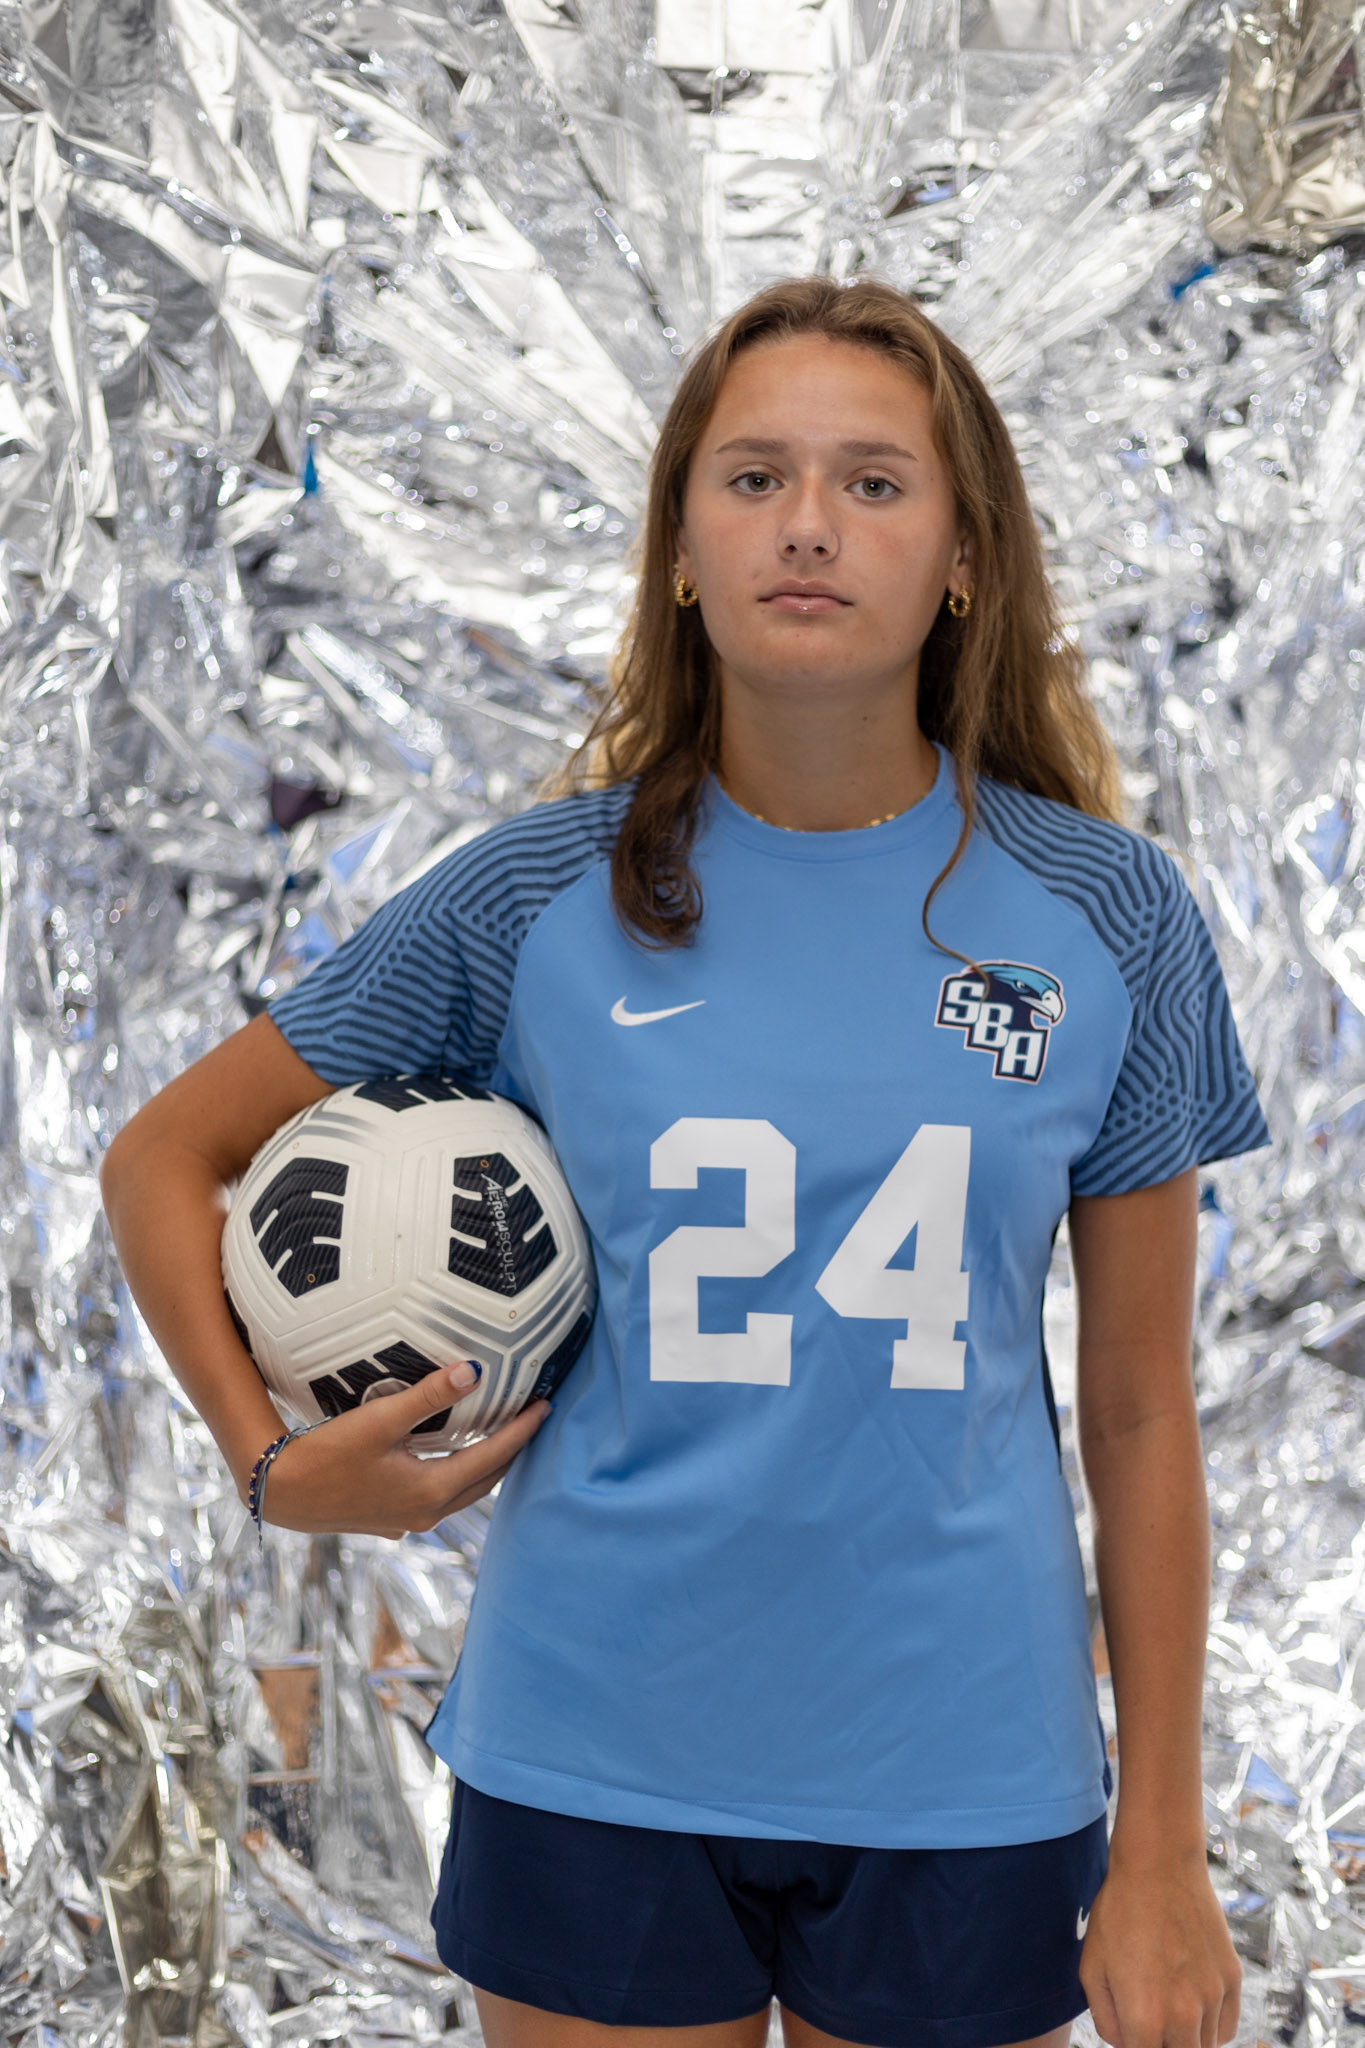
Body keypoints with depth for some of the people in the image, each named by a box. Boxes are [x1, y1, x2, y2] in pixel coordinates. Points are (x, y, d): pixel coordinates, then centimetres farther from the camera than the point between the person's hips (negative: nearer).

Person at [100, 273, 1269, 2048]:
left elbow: (1140, 1418, 1)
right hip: (594, 1758, 0)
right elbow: (162, 1159, 8)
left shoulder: (1110, 919, -2)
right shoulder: (540, 899, -3)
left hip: (961, 1775, 0)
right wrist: (275, 1461, -3)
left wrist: (1160, 1851, 2)